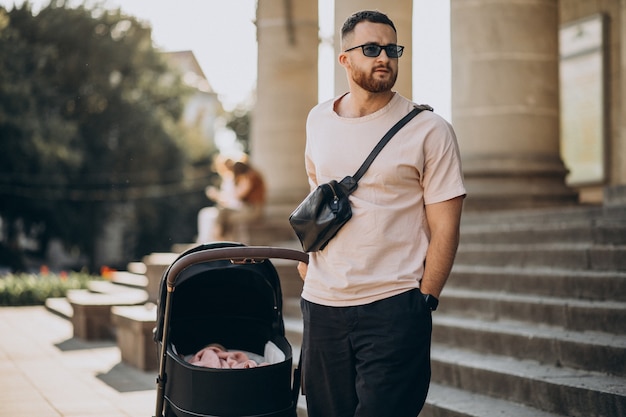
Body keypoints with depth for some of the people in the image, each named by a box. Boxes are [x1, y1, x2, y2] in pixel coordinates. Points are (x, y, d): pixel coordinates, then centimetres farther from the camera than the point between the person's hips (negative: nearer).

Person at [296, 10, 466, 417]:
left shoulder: (429, 130, -4)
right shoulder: (318, 121, 10)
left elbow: (445, 228, -5)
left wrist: (424, 302, -10)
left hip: (393, 310, -4)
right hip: (322, 306, 4)